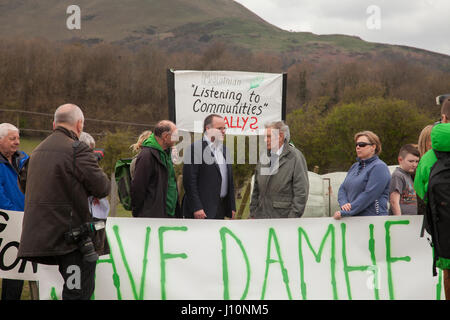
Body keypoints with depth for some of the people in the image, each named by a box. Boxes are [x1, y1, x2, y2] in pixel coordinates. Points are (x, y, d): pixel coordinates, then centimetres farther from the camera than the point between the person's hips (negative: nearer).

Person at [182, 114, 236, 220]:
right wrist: (196, 208, -19)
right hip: (202, 210, -8)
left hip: (220, 211, 8)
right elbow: (189, 181, -15)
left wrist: (232, 207, 14)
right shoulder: (195, 148, -10)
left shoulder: (224, 149, 15)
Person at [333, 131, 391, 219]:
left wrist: (344, 213, -19)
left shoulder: (379, 167, -7)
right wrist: (344, 204, -8)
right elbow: (342, 188, 15)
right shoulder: (355, 166, 18)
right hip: (353, 219, 6)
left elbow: (369, 195, -17)